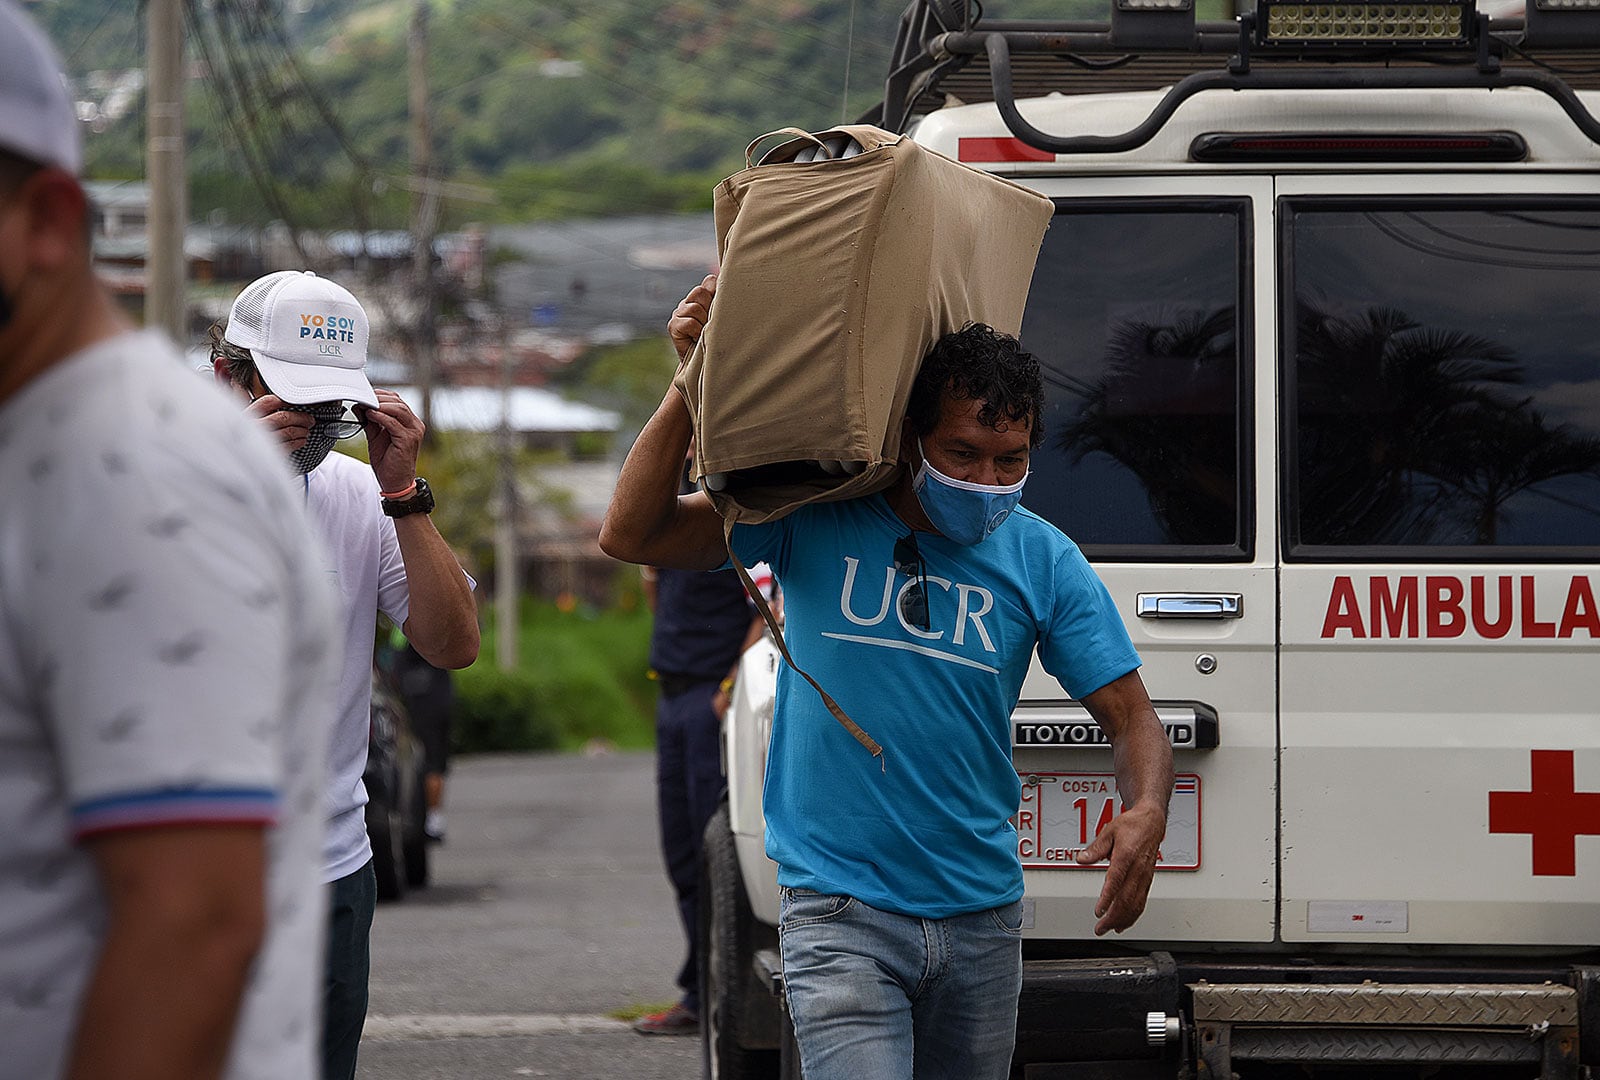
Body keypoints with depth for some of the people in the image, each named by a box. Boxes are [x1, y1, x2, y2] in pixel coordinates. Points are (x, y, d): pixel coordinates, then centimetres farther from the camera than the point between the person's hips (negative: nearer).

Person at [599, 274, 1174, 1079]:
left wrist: (1146, 814, -20)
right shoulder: (816, 519, -4)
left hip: (981, 913, 4)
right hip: (839, 912, -3)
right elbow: (632, 535, -5)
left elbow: (1132, 719, 3)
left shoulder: (1043, 560, 1)